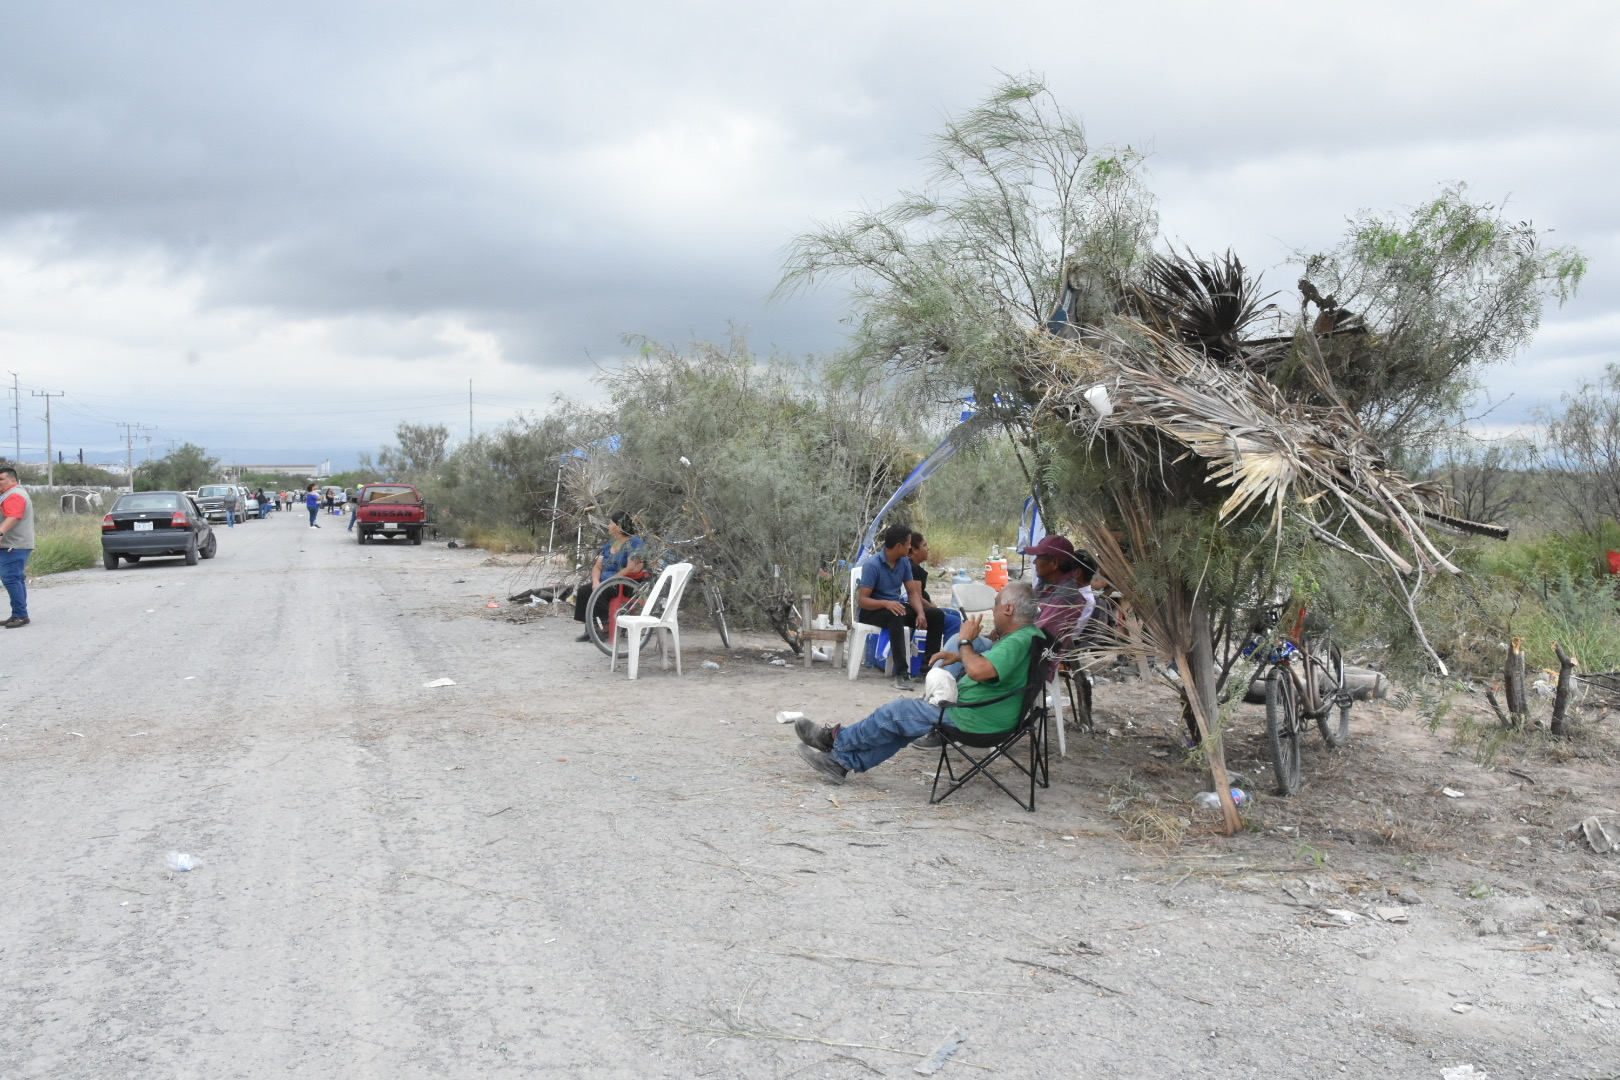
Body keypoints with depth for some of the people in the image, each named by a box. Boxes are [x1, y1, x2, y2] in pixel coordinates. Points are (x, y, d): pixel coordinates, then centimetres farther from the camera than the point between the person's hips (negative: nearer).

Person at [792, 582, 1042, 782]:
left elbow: (979, 670, -40)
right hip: (984, 713, 11)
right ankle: (843, 760, 18)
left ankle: (836, 739, 20)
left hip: (975, 718, -10)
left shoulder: (1019, 641, -26)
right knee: (905, 718, 16)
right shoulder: (1026, 635, 8)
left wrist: (966, 641, -21)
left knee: (897, 712, 1)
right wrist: (961, 656, 13)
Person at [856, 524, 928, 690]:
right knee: (895, 617, -40)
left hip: (897, 606, 7)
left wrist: (920, 613, -19)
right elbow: (862, 600, -23)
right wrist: (886, 603, -41)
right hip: (871, 611, -7)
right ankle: (901, 672, -43)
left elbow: (913, 592, 2)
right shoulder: (872, 564, -20)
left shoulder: (904, 562, 2)